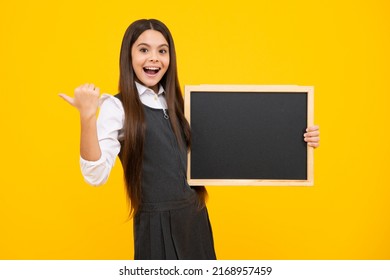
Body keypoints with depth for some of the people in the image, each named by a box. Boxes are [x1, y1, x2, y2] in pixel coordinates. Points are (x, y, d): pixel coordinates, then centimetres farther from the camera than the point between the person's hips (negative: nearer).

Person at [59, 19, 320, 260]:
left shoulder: (178, 104, 9)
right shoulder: (117, 107, -8)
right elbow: (96, 175, -19)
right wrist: (88, 117, -33)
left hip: (197, 220, 6)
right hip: (158, 227, -6)